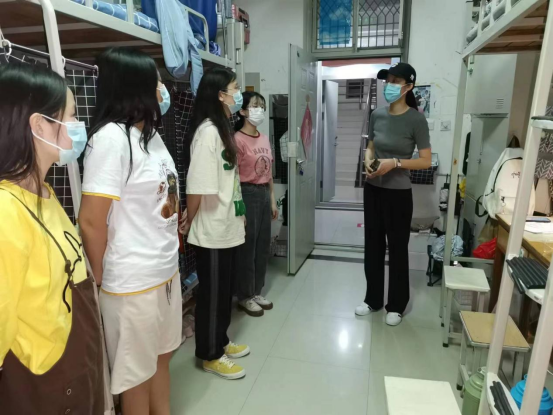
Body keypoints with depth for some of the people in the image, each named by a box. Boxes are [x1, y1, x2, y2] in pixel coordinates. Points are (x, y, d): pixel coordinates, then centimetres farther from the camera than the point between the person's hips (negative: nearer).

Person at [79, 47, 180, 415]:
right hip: (133, 282, -7)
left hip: (167, 270, 8)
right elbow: (91, 222, -19)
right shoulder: (111, 137, -19)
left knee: (161, 357, 24)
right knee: (137, 375, 15)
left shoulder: (151, 133, 6)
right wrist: (102, 282, -5)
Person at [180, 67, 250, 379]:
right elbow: (196, 185, -21)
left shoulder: (223, 128, 10)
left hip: (228, 226, 9)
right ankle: (210, 355, 25)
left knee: (225, 289, 19)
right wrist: (188, 222, -10)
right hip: (211, 229, -9)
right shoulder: (207, 131, -20)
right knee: (212, 292, 7)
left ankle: (221, 342, 38)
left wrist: (238, 212, 14)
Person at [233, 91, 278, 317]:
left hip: (264, 193, 8)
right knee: (247, 246, 3)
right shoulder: (238, 139, -12)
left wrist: (272, 199, 15)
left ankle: (256, 292, 30)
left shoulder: (265, 139, 12)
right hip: (247, 194, -8)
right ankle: (245, 297, 19)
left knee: (263, 244, 14)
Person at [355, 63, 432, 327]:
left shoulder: (416, 120, -11)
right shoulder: (377, 115, 3)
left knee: (397, 249, 7)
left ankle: (396, 305, 25)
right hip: (373, 189, 5)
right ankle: (373, 299, 30)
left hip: (398, 193, -5)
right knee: (373, 245, 13)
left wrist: (395, 163, -21)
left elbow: (426, 161, -9)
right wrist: (368, 160, -6)